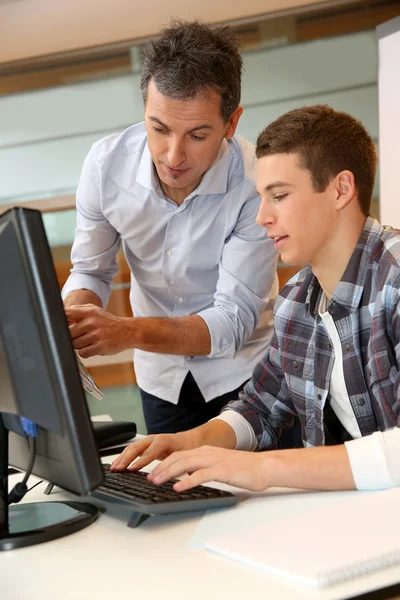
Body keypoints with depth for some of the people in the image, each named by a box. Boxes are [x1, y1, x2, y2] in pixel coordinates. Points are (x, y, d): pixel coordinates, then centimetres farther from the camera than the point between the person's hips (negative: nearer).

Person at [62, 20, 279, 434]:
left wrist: (128, 332, -42)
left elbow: (234, 320, -26)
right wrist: (69, 319, -29)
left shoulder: (257, 184, -27)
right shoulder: (106, 163, -16)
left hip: (244, 370, -2)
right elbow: (91, 271, -5)